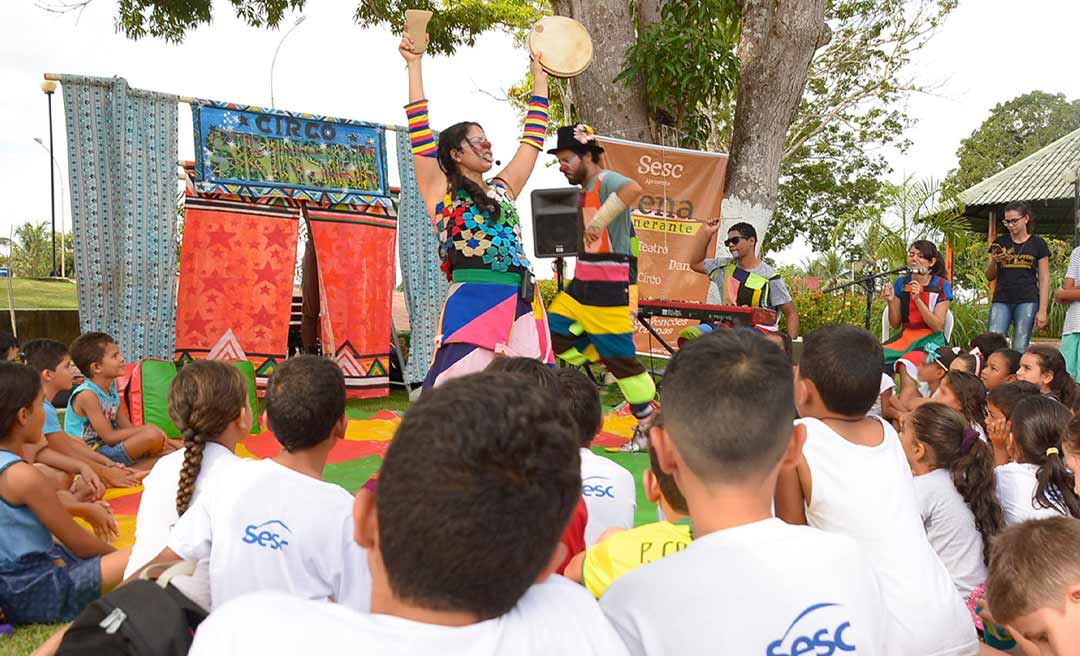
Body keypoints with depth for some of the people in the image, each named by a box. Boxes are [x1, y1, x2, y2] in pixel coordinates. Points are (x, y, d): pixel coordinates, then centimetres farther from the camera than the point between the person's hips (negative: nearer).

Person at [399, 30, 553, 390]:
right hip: (472, 304, -6)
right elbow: (421, 133, -2)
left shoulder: (502, 189, 21)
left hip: (521, 305, 6)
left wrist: (539, 76, 30)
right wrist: (414, 65, -3)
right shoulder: (441, 192, 6)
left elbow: (532, 138, 26)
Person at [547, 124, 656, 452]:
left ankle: (650, 425, 11)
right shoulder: (586, 190, 17)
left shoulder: (606, 180, -12)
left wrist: (598, 222, -32)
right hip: (582, 283, 9)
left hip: (608, 286, -9)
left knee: (620, 356, -3)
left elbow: (633, 189, -36)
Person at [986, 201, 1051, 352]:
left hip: (1027, 301, -2)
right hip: (1001, 301, 2)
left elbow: (1044, 279, 5)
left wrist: (1043, 310, -2)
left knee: (1020, 349, -5)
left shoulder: (1037, 244, 6)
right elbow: (989, 277, 14)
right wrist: (994, 261, -8)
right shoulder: (999, 243, 12)